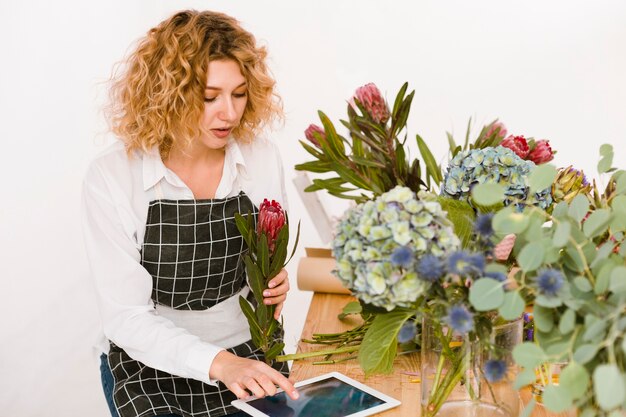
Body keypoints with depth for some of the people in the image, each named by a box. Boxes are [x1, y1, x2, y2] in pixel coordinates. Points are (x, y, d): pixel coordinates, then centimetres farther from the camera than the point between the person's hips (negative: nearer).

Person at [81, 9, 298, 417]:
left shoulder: (263, 157, -6)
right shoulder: (111, 177, -16)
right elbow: (126, 317, -17)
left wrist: (274, 286, -12)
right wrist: (217, 363, -30)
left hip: (249, 352, 3)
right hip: (149, 359, -2)